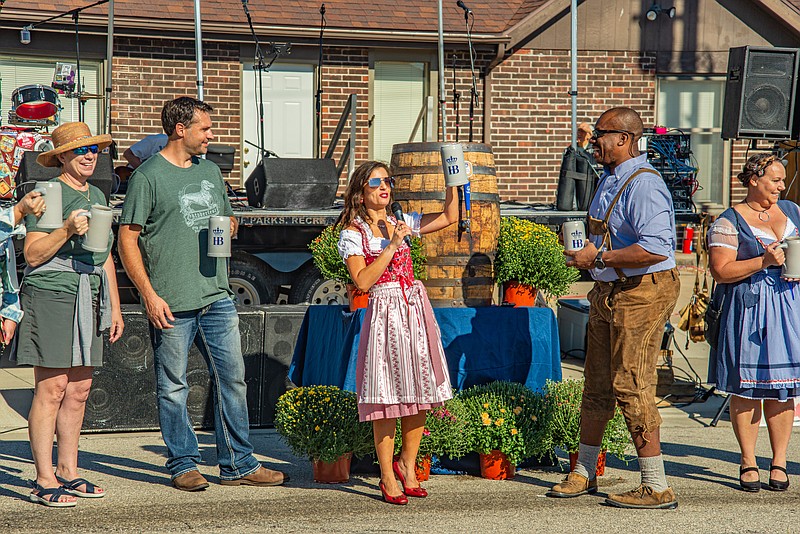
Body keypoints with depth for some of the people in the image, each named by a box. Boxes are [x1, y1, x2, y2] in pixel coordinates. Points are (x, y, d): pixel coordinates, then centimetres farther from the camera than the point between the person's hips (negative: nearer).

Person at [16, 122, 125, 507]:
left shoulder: (97, 197, 18)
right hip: (51, 295, -7)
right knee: (51, 388, -8)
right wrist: (67, 230, -22)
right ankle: (44, 480, -6)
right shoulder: (49, 194, -5)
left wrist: (114, 308, 21)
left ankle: (67, 472, 15)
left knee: (79, 390, 7)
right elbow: (33, 255, -9)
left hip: (89, 300, 7)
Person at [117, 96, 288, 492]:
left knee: (232, 378, 6)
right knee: (173, 387, 2)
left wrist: (228, 228, 2)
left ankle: (238, 465, 14)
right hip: (171, 303, -6)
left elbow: (228, 219, 28)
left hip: (217, 296, 6)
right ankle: (183, 465, 13)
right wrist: (149, 294, -15)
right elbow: (127, 240, -7)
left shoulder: (210, 171, 15)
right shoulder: (148, 176, -5)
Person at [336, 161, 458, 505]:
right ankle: (388, 477, 5)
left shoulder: (401, 223, 13)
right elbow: (363, 281, -12)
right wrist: (392, 245, -13)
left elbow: (450, 217, 15)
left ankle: (407, 464, 22)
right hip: (384, 314, -5)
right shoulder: (353, 234, -2)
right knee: (387, 396, -4)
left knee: (420, 392, 5)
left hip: (415, 309, 5)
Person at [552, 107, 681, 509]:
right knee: (597, 384, 16)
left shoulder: (643, 185, -20)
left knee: (630, 386, -8)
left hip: (642, 293, -10)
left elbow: (655, 249, -31)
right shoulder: (609, 178, 13)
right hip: (609, 292, 10)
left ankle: (656, 488, -2)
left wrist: (598, 258, -23)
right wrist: (588, 253, 10)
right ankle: (583, 473, 28)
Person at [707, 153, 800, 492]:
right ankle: (748, 462, 9)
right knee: (745, 388, -1)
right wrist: (764, 261, -16)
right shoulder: (730, 222, -2)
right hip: (747, 310, -4)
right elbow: (721, 271, -10)